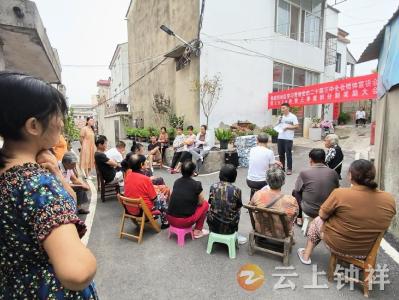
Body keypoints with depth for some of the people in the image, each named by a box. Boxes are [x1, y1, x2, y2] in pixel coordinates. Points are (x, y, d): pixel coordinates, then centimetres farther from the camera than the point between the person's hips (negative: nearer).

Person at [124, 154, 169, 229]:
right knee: (162, 201, 20)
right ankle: (164, 222, 33)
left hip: (130, 209, 6)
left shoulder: (127, 176, -6)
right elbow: (154, 198, -15)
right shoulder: (145, 179, -24)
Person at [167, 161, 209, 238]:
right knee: (205, 204, 15)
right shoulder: (196, 184, -9)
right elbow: (201, 202, 3)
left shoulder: (176, 182, 6)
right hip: (184, 221, -5)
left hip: (170, 219, 6)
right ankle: (197, 231, 19)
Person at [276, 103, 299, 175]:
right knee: (281, 154, 11)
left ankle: (289, 169, 7)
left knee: (288, 154, -1)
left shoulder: (293, 116, -4)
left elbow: (297, 126, -9)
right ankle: (282, 167, 23)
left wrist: (287, 127, -17)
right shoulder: (281, 117, 13)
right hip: (280, 138, 6)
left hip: (288, 138, -6)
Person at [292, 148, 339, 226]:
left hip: (309, 211, -3)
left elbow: (297, 189, -3)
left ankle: (299, 218, 32)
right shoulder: (333, 173, -9)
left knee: (295, 192, 22)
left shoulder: (304, 172, -17)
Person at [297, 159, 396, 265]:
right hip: (367, 252, 4)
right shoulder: (390, 200, -14)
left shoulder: (340, 194, -27)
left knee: (316, 221, 24)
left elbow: (322, 215, -12)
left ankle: (306, 255, 35)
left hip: (336, 246, -4)